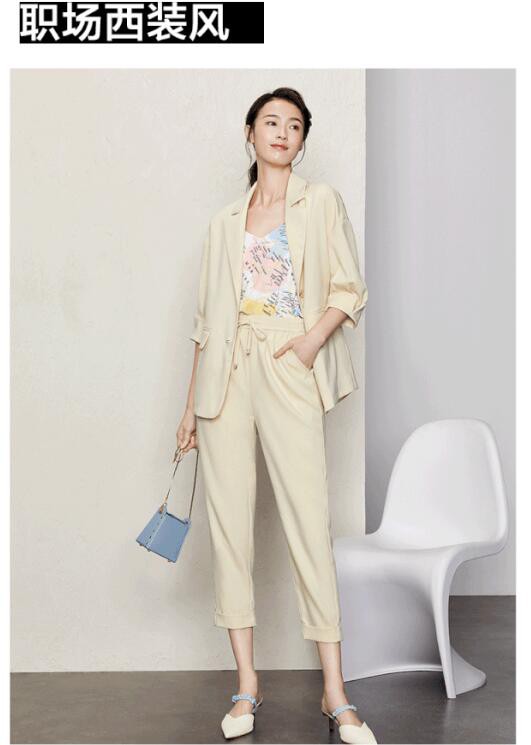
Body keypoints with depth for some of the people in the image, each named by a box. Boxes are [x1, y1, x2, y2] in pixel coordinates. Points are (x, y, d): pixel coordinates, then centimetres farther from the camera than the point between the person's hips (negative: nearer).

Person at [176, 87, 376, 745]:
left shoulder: (320, 202, 11)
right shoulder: (226, 220, 18)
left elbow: (349, 289, 4)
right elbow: (207, 318, 16)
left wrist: (313, 338, -15)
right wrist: (190, 405, 13)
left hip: (290, 371, -3)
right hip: (226, 372, 3)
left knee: (309, 522, -8)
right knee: (229, 520, 0)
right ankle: (246, 683, 10)